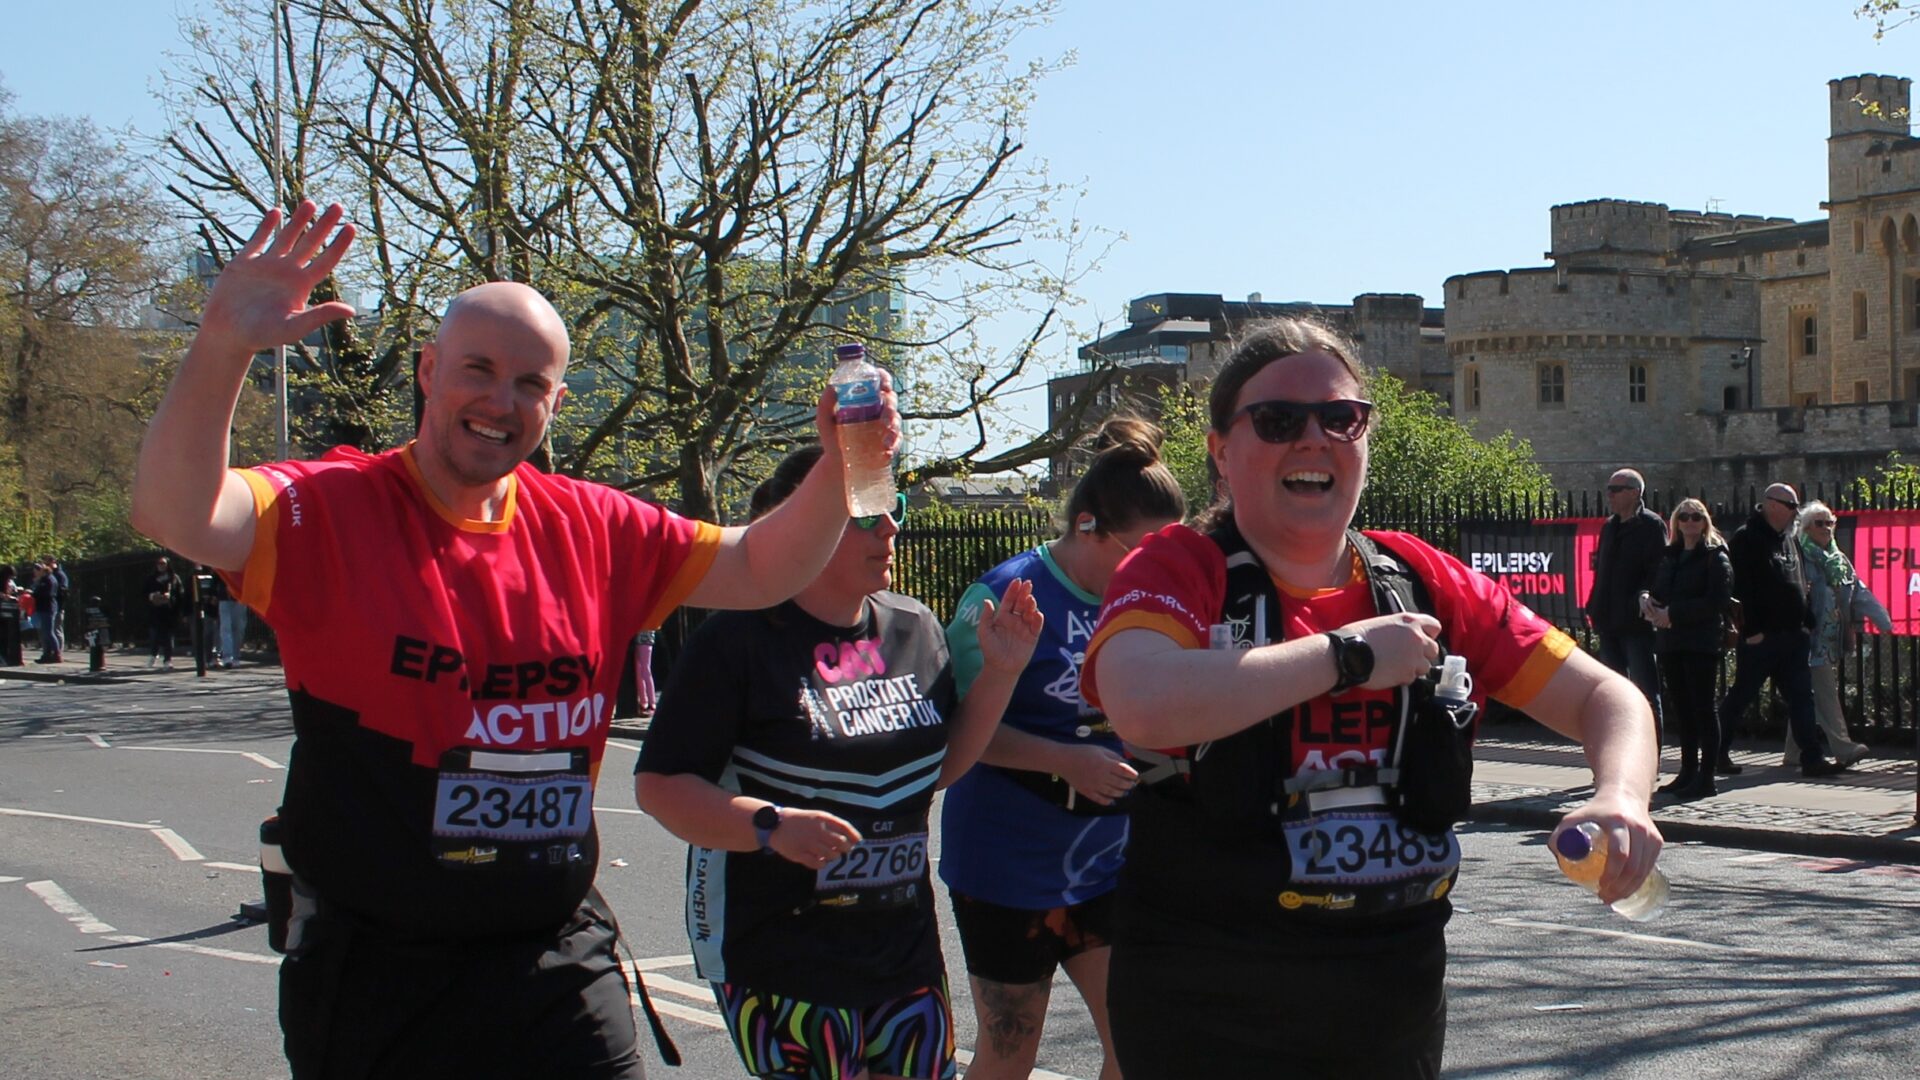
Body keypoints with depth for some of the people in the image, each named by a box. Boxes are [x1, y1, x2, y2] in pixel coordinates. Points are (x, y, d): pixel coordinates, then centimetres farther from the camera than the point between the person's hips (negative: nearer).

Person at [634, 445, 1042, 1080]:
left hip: (905, 948, 6)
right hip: (781, 951, -6)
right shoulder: (740, 640, -12)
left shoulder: (916, 629, 9)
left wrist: (999, 672, 5)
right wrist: (772, 825, -28)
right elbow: (659, 785, -14)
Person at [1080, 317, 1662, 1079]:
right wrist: (1348, 655, -22)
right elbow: (1142, 704, -30)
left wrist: (1620, 799, -16)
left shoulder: (1426, 583, 5)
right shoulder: (1178, 570, -8)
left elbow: (1604, 697, 7)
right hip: (1209, 1013, -4)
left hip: (1398, 1004, 5)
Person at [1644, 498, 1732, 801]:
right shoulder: (1670, 557, 17)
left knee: (1702, 706, -6)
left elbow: (1717, 600, -14)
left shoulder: (1715, 557, -3)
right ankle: (1688, 772, 15)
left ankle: (1706, 777, -5)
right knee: (1682, 707, 8)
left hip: (1701, 641, -6)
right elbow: (1659, 592, 21)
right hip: (1670, 640, 7)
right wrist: (1653, 605, -4)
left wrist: (1674, 613, -17)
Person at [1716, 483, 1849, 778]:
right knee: (1741, 696, 2)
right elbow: (1741, 588, -15)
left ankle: (1813, 757, 2)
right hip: (1761, 636, -7)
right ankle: (1718, 752, 14)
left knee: (1801, 698, 3)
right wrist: (1751, 629, -19)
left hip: (1793, 634, 7)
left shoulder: (1788, 540, 17)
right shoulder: (1747, 538, -8)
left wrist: (1808, 621, 13)